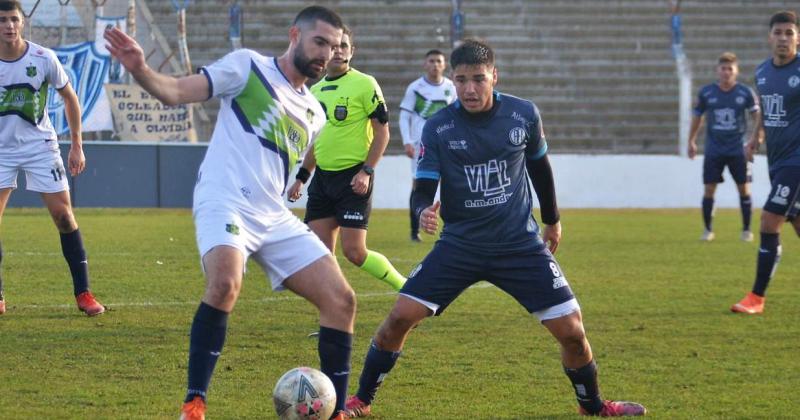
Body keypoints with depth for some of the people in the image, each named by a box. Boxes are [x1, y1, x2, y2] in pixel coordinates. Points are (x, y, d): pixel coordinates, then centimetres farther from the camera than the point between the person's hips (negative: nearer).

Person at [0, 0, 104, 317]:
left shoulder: (43, 59, -11)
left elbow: (70, 98, 4)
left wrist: (77, 146, 3)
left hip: (40, 146, -1)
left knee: (63, 214, -5)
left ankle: (83, 293, 4)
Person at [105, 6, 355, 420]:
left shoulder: (313, 114, 19)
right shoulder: (248, 66, 0)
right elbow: (175, 91, -9)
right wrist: (140, 71, -26)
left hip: (275, 217, 7)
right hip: (224, 204, -7)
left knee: (340, 299, -1)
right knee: (226, 284, -34)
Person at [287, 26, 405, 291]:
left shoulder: (364, 85, -8)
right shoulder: (316, 90, 13)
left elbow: (382, 131, -9)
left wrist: (367, 171, -17)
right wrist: (301, 177, 20)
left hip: (353, 178, -7)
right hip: (322, 177, 7)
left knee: (354, 251, -10)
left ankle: (406, 288, 10)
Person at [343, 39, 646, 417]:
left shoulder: (524, 115, -6)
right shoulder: (437, 128, -10)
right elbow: (423, 189, -9)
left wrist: (552, 220, 23)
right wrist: (424, 211, -33)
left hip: (520, 244, 0)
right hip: (459, 244, 0)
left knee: (571, 331, -6)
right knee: (401, 317, -13)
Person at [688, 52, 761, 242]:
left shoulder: (745, 93, -4)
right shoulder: (706, 93, -1)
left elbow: (757, 116, 3)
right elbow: (697, 117, 10)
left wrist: (757, 136, -11)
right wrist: (691, 142, 13)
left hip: (738, 150, -1)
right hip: (714, 150, 1)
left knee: (744, 189, 0)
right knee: (709, 189, -2)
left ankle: (746, 230, 13)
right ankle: (708, 230, 11)